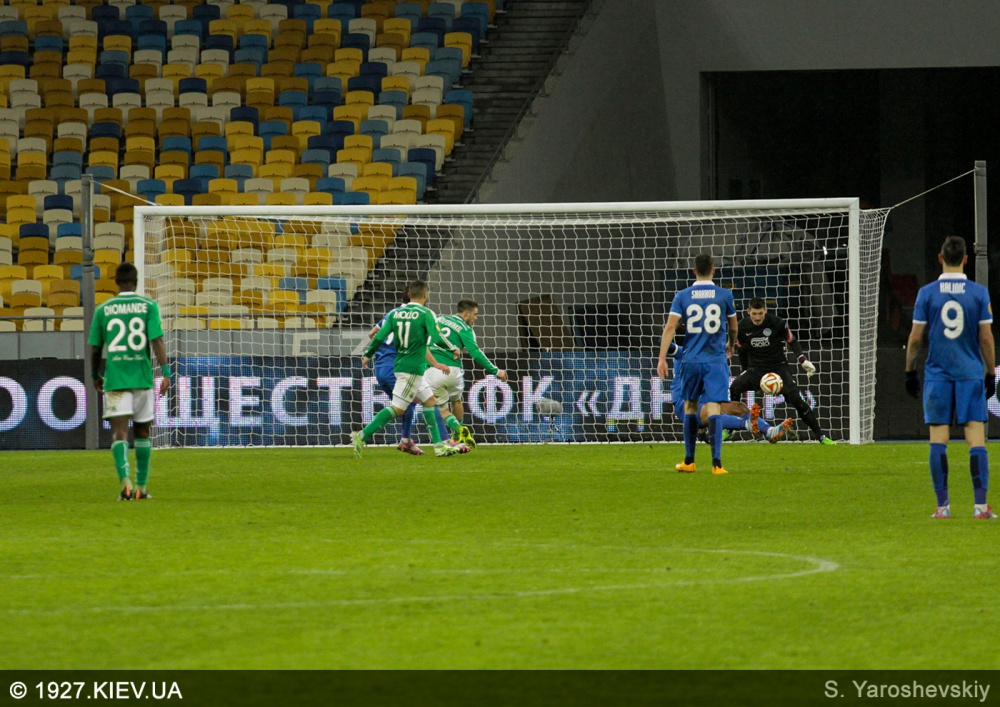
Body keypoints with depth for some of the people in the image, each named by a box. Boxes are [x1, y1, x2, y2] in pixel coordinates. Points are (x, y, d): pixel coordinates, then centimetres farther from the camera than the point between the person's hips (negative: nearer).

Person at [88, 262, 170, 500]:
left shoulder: (102, 310, 4)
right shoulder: (148, 306, 1)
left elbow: (95, 348, 8)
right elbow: (156, 340, -10)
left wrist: (96, 376, 22)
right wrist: (165, 372, -11)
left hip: (115, 380, -1)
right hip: (142, 378, 1)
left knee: (119, 432, -7)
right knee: (142, 432, 14)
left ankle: (125, 480, -28)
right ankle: (141, 487, 19)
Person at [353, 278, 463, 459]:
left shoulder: (395, 313, 7)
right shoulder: (425, 314, -10)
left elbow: (379, 337, 3)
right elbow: (437, 338, -16)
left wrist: (367, 355, 16)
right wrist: (453, 348, 2)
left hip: (400, 365, 8)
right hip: (413, 369, -8)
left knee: (430, 401, 15)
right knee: (397, 408, -8)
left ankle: (439, 446, 15)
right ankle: (362, 436, -14)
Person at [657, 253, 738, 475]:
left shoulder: (682, 296, 2)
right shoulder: (724, 295, 0)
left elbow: (670, 327, -6)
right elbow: (733, 327, 13)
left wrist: (662, 358, -6)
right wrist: (730, 345, 34)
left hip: (690, 360, 2)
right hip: (716, 360, -2)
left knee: (690, 406, 17)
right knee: (713, 408, -7)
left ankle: (689, 461, 22)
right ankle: (716, 462, -18)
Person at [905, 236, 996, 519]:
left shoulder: (927, 293, -2)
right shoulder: (979, 293, -2)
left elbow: (915, 337, 0)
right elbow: (986, 338, 0)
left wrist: (910, 371, 11)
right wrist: (991, 374, 9)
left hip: (937, 373, 0)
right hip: (971, 373, 0)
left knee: (938, 438, 2)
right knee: (976, 437, -1)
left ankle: (942, 505, 1)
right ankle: (980, 504, -7)